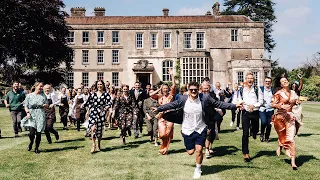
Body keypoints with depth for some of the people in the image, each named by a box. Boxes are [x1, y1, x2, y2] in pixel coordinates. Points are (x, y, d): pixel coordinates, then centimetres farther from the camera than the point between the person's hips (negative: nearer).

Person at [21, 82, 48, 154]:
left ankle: (37, 148, 15)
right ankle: (31, 142, 18)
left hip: (40, 115, 1)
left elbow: (47, 105, 14)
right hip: (32, 115, -1)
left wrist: (45, 105, -9)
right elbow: (26, 106, 6)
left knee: (38, 132, -2)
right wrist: (28, 112, -10)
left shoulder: (43, 96, 11)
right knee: (32, 132, -15)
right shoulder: (29, 96, 6)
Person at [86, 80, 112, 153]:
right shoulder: (93, 94, 12)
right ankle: (93, 145, -11)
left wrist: (105, 109, -15)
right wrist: (89, 110, 12)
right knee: (93, 128, -17)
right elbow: (89, 102, 21)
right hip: (93, 112, 1)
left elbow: (109, 103, -3)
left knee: (99, 129, 6)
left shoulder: (106, 94, 3)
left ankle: (99, 145, 26)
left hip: (101, 113, -1)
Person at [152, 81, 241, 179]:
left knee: (198, 150, -7)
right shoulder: (183, 99, -9)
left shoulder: (205, 98, -11)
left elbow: (219, 104, -7)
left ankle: (198, 169, 18)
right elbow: (172, 105, 3)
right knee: (190, 152, 8)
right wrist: (158, 109, 5)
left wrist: (234, 106, -10)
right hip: (188, 130, 1)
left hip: (201, 129, -1)